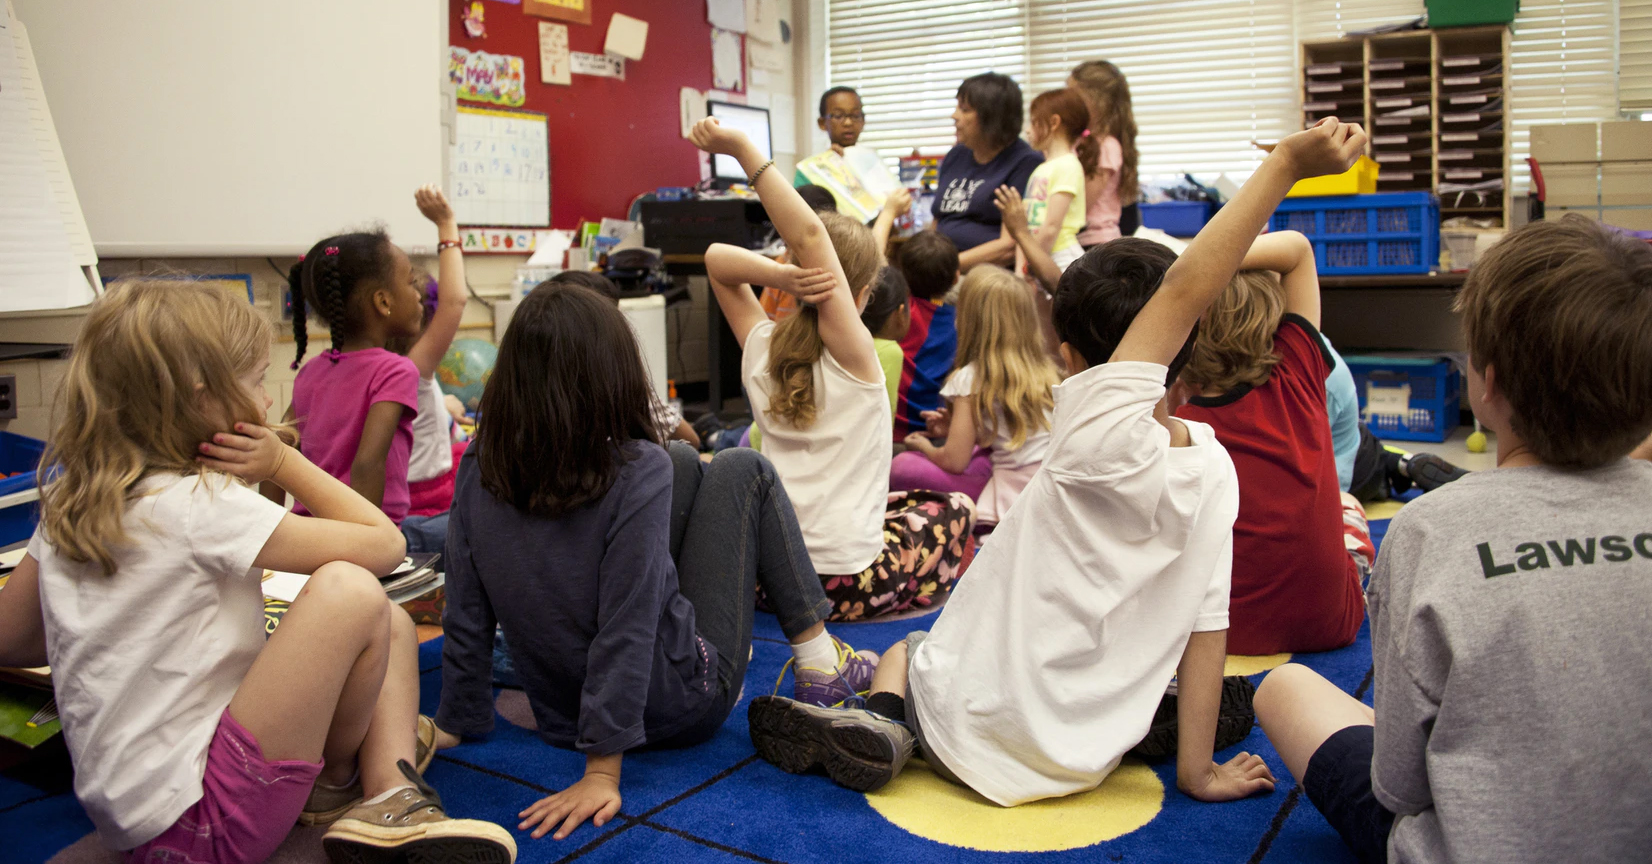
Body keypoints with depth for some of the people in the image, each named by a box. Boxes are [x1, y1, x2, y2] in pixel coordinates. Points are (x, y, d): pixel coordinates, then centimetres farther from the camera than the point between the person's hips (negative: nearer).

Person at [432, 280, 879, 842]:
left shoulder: (478, 470, -11)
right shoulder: (638, 470, -25)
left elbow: (466, 616, -6)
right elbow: (626, 631, -27)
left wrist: (457, 722, 6)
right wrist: (602, 773, -22)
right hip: (680, 705, -5)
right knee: (742, 470, 7)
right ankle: (820, 663, 14)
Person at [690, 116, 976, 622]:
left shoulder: (760, 349, -1)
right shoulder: (852, 353, -15)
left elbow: (717, 257, 6)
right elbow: (810, 235, -25)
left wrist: (779, 277, -13)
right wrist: (742, 150, -28)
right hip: (846, 584, -5)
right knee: (953, 507, 23)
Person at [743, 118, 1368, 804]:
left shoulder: (1098, 434, -26)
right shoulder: (1215, 470, -11)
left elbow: (1182, 290, -26)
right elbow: (1207, 624, -8)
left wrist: (1284, 166, -26)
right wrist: (1199, 771, 0)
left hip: (973, 731, -5)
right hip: (1080, 761, 5)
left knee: (902, 650, 27)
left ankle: (882, 719, -1)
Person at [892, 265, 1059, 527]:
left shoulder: (972, 378, -8)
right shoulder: (1045, 369, 10)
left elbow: (954, 461, -9)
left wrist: (924, 446, 13)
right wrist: (957, 429, 20)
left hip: (1014, 498, -7)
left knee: (902, 467, -5)